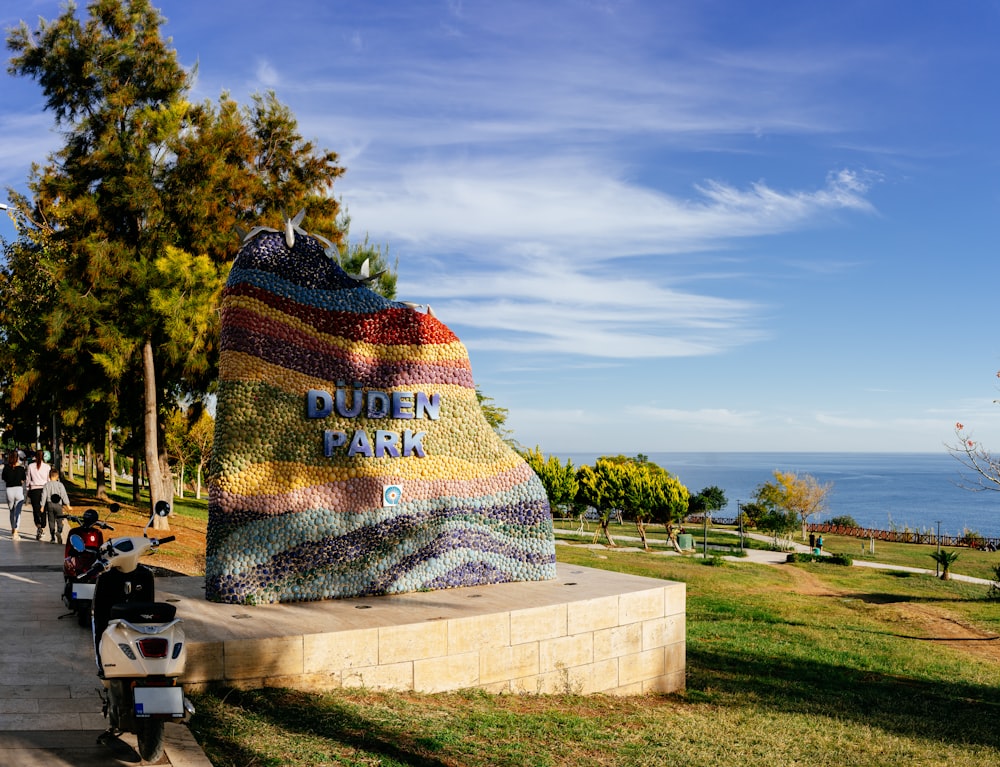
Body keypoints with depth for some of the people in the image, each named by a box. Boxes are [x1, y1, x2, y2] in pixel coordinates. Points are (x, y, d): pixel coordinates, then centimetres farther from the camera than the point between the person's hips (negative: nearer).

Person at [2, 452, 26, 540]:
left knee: (12, 511, 20)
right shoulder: (21, 468, -4)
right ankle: (15, 532, -11)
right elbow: (22, 481, 4)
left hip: (9, 489, 2)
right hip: (19, 489, -2)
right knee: (18, 512, -1)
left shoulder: (6, 468, -2)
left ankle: (13, 530, 33)